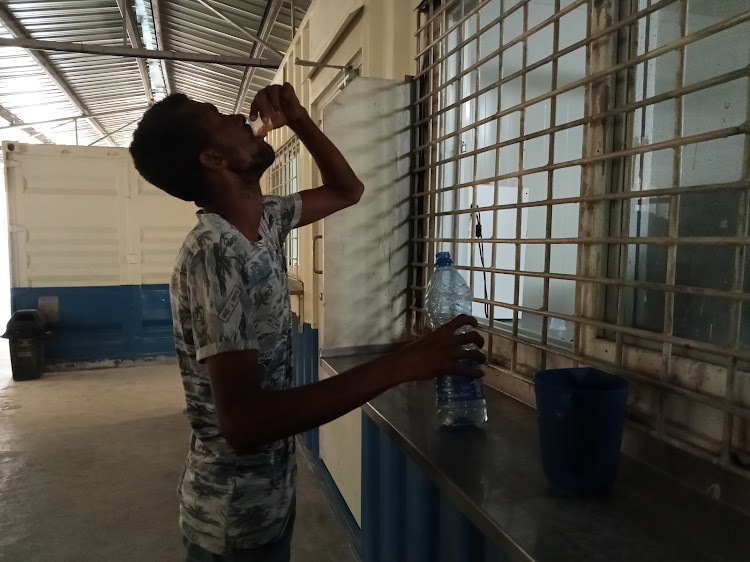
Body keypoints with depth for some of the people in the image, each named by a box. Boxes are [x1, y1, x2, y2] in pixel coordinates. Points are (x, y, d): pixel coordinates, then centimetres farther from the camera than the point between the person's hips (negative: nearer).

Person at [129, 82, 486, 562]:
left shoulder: (265, 220, -2)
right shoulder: (212, 255, -28)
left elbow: (347, 191, 13)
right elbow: (242, 421, -35)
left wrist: (300, 120, -3)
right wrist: (400, 366, -38)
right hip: (235, 518, -8)